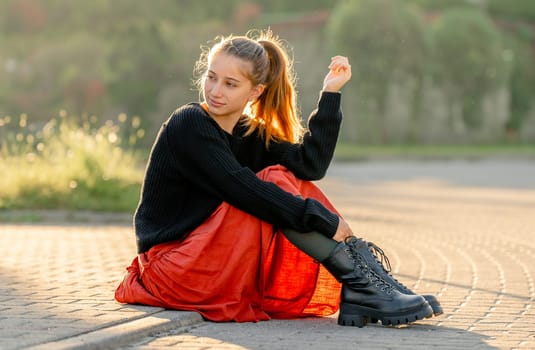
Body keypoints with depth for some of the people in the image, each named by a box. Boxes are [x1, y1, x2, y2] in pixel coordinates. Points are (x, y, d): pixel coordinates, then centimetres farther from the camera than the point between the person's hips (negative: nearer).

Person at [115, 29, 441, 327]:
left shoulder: (251, 135, 10)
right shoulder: (188, 124, -12)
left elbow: (310, 164, -8)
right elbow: (242, 189, -24)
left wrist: (330, 93, -10)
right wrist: (323, 219, -25)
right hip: (173, 269, -7)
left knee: (299, 191, -6)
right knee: (277, 183, -19)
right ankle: (361, 284, -23)